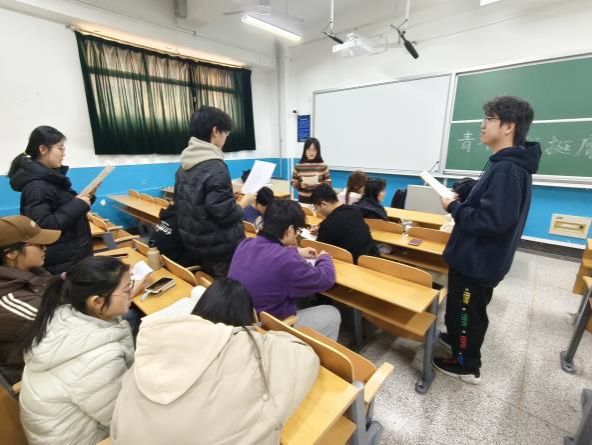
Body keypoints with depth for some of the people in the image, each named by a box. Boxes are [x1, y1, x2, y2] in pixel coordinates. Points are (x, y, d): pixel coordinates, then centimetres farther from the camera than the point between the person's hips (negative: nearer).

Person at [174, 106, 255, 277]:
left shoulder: (183, 166, 5)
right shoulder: (215, 167, -22)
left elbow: (181, 204, 13)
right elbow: (225, 213, -25)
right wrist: (246, 200, -7)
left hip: (193, 244, 8)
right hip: (220, 248, -8)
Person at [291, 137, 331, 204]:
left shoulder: (323, 166, -3)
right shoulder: (298, 166, -1)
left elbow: (328, 182, 0)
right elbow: (293, 182, 5)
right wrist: (300, 185, -15)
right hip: (303, 199, 1)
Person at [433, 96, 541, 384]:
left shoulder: (507, 169, -26)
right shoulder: (508, 164, 9)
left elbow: (492, 220, -32)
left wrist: (454, 208, -19)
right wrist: (461, 202, 2)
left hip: (478, 259, -10)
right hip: (479, 256, 10)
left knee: (468, 310, 9)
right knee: (463, 307, 27)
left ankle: (466, 365, 30)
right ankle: (459, 338, 50)